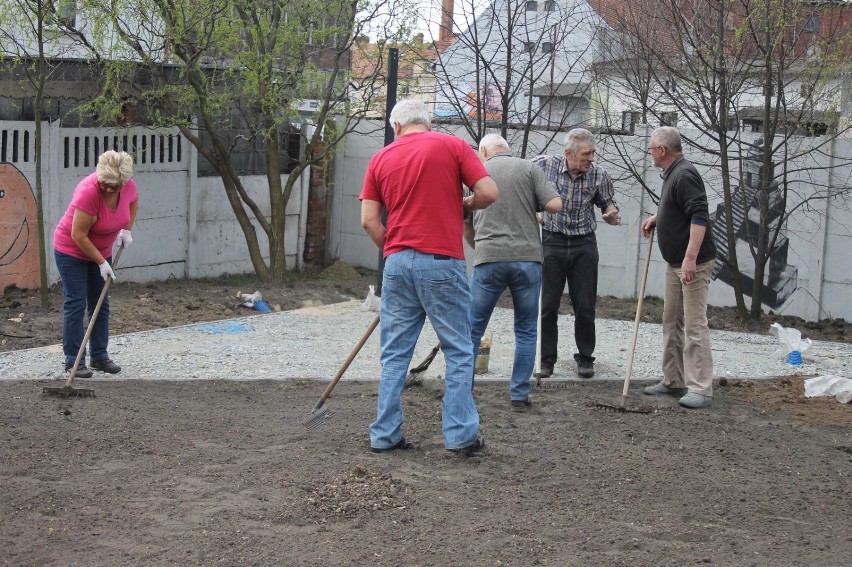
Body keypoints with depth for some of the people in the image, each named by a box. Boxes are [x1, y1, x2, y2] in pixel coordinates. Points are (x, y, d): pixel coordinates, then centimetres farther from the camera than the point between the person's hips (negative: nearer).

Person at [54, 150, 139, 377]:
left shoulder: (128, 186, -14)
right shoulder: (89, 191, -32)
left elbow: (133, 204, 13)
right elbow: (78, 235, -27)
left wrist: (126, 230, 1)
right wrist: (101, 262, -20)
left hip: (101, 250, 6)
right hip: (71, 250, -6)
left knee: (101, 304, 8)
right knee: (75, 303, -7)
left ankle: (99, 356, 16)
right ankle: (73, 360, -3)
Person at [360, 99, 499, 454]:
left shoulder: (381, 158, 10)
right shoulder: (453, 146, 1)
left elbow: (369, 220, 4)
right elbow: (488, 192, -7)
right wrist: (462, 206, 12)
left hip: (397, 263, 3)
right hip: (442, 263, -3)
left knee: (395, 354, 10)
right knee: (458, 351, 6)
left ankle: (385, 435, 11)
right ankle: (460, 434, 5)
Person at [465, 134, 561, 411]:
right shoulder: (529, 168, 5)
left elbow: (465, 224, 16)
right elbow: (555, 204, -4)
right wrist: (532, 204, 16)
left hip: (488, 259, 0)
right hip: (527, 258, 0)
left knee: (473, 328, 10)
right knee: (526, 330, 11)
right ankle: (519, 395, 11)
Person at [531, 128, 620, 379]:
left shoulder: (599, 175, -6)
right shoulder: (544, 165, -10)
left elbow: (609, 209, 5)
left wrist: (612, 215, -18)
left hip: (584, 245, 1)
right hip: (553, 242, -1)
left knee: (585, 306, 4)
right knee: (549, 305, 3)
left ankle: (585, 357, 19)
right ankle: (547, 359, 14)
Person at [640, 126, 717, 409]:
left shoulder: (684, 175, -18)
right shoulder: (673, 173, 14)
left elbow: (700, 216, -26)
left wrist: (690, 258, -31)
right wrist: (658, 217, 14)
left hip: (693, 264, -11)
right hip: (675, 263, 11)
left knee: (695, 324, -10)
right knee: (672, 322, 14)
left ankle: (700, 389, -9)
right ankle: (674, 381, 21)